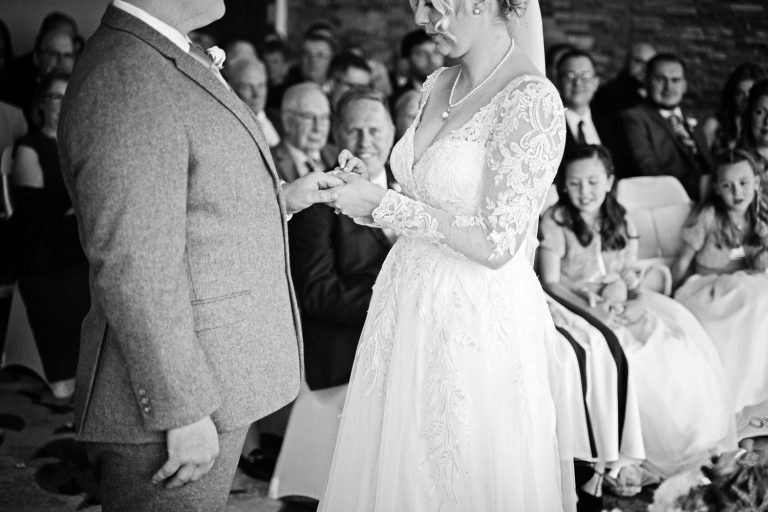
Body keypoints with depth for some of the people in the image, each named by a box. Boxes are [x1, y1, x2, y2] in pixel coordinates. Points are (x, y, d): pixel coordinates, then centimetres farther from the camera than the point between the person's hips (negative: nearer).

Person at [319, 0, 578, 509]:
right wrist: (365, 193, 3)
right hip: (411, 304, 7)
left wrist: (384, 204, -16)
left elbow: (495, 244, -20)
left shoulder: (531, 100, -17)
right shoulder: (439, 85, 7)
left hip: (479, 319, -7)